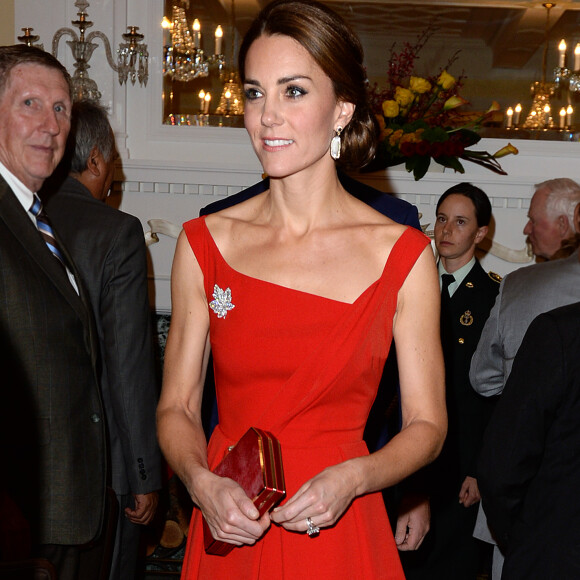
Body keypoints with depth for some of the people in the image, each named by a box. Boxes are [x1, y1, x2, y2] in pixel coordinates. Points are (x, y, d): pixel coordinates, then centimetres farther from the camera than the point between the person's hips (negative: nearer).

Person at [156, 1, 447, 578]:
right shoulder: (205, 243, -3)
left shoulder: (403, 255, -8)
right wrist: (202, 482, -15)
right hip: (227, 533, 2)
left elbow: (426, 423, -2)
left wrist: (352, 478, -18)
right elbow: (177, 407, 2)